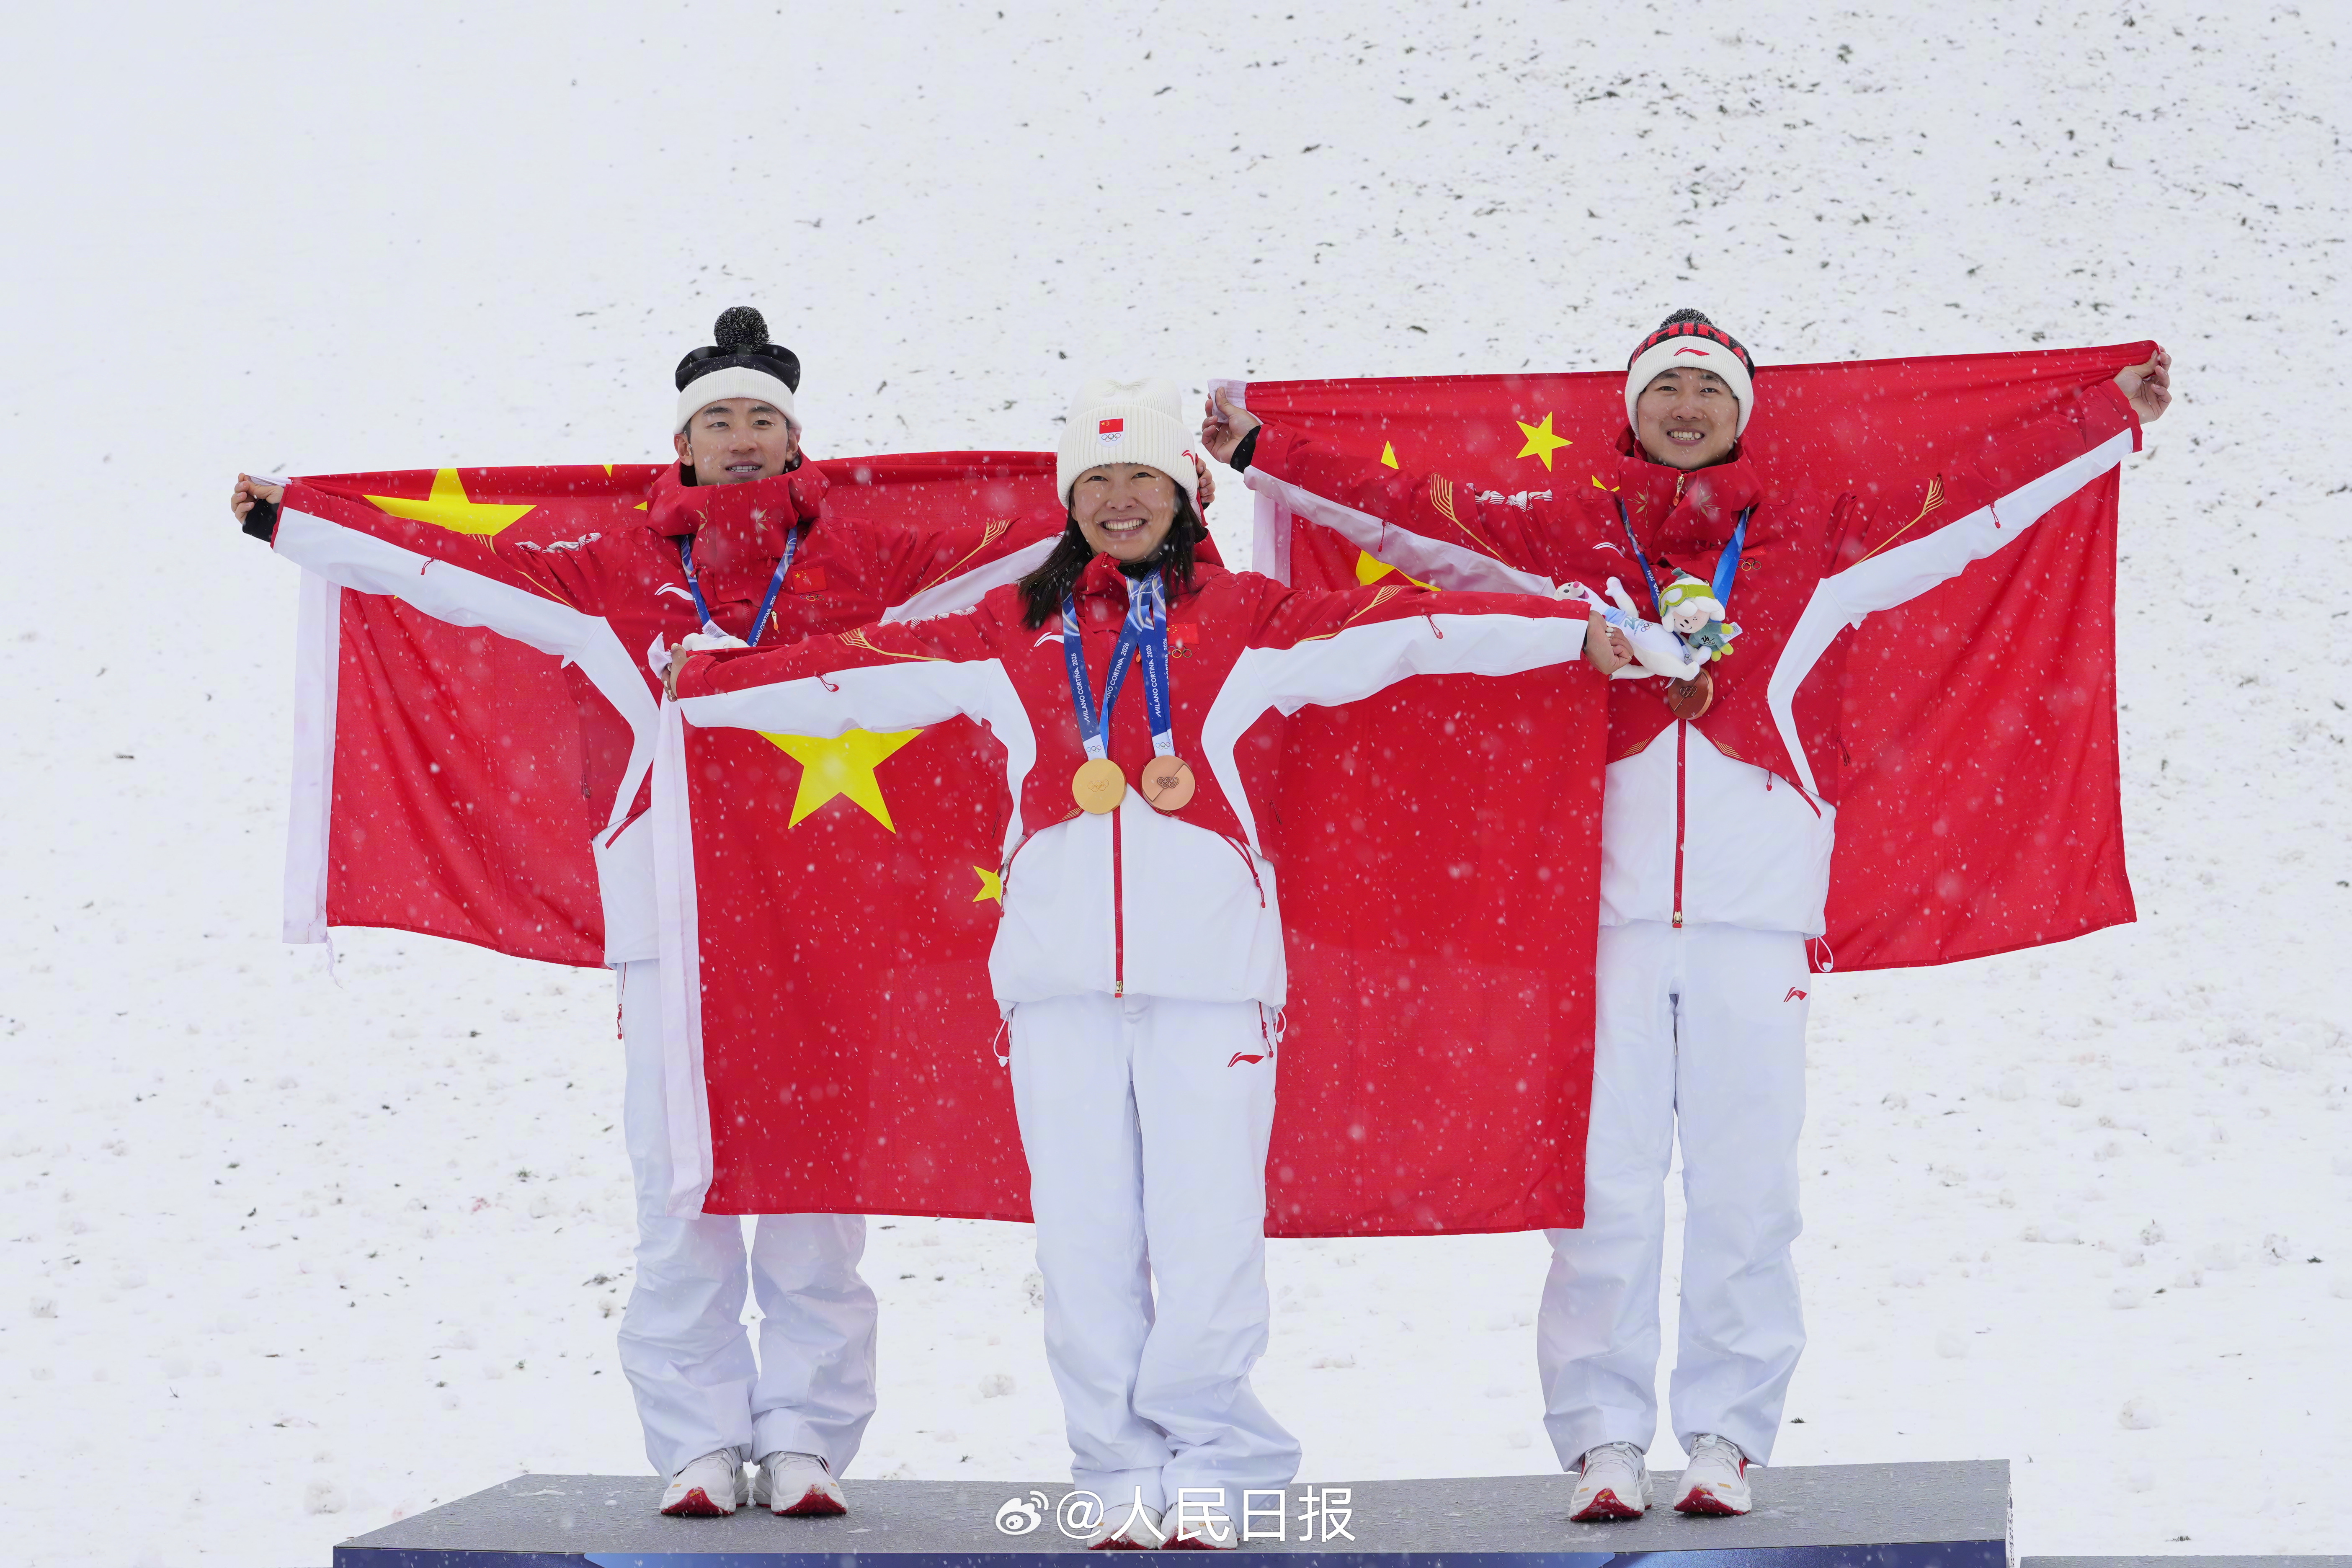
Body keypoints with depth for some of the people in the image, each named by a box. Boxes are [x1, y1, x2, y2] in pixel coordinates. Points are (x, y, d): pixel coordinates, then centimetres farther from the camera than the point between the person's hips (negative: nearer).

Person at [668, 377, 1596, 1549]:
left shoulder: (1247, 622, 10)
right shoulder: (1013, 633, 16)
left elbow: (1407, 629, 3)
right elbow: (861, 670, 18)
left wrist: (1589, 632, -5)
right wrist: (694, 688, 18)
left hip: (1208, 967, -2)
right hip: (1058, 970, 2)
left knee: (1207, 1234, -7)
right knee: (1083, 1239, 1)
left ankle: (1205, 1473, 9)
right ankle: (1124, 1485, 12)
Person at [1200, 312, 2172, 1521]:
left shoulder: (1819, 539, 14)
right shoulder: (1566, 536, 12)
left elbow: (1978, 503, 19)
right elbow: (1410, 514, 13)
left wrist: (2114, 418, 22)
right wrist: (1260, 452, 12)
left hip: (1757, 912, 0)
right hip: (1610, 910, 0)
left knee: (1744, 1191, 0)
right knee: (1606, 1186, -1)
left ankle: (1726, 1435, 10)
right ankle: (1603, 1436, 6)